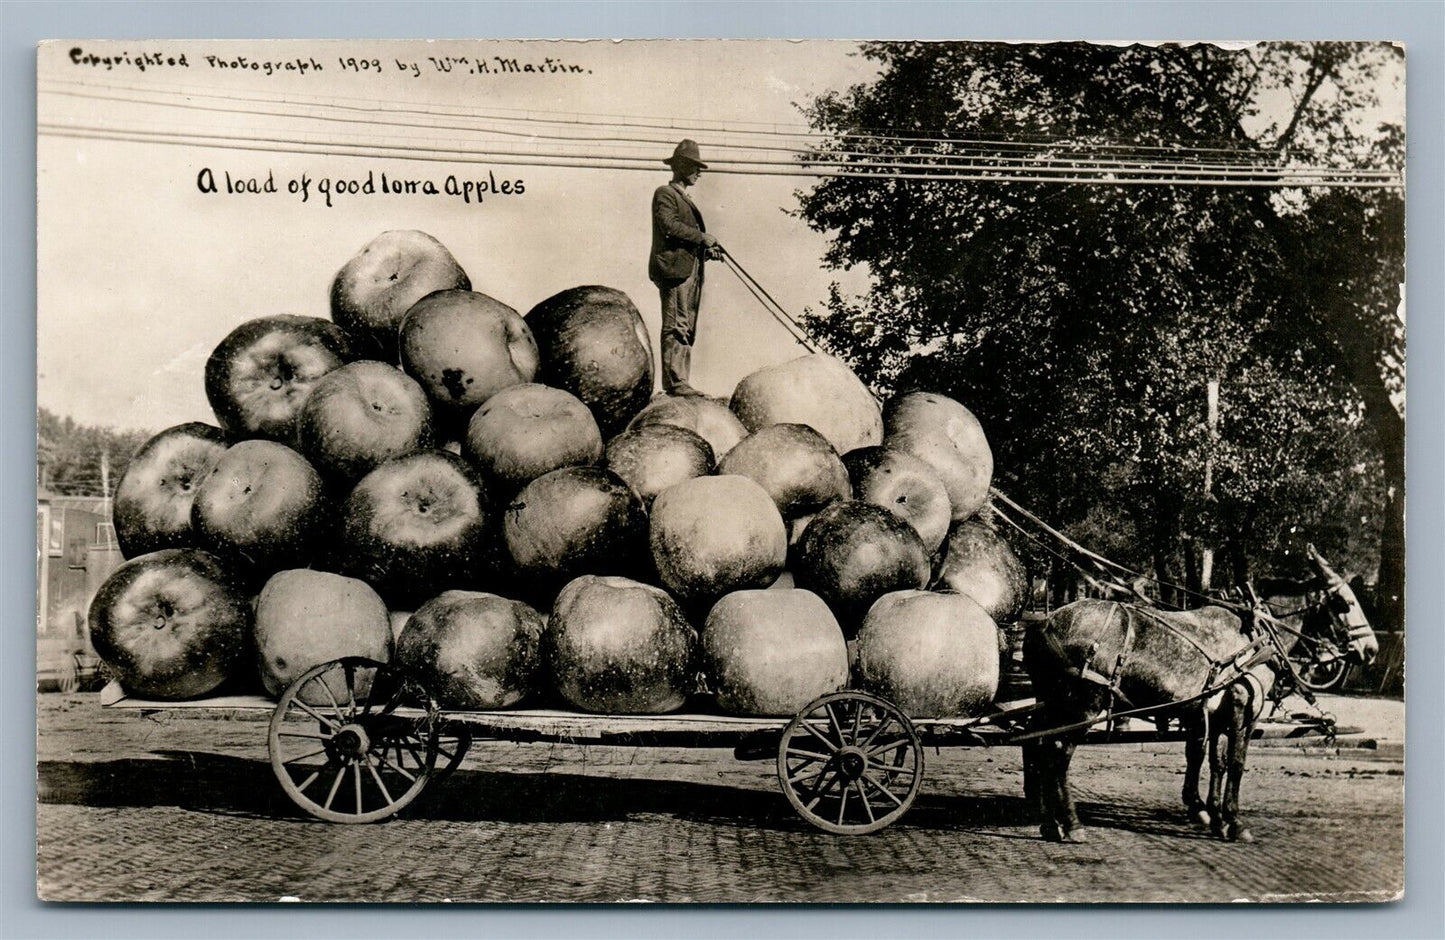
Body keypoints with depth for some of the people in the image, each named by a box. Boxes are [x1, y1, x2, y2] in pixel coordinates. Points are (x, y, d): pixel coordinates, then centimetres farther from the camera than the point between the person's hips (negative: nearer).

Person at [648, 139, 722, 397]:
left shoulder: (685, 199, 26)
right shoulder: (665, 194, -3)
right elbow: (669, 225, -19)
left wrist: (707, 250, 9)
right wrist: (701, 237, -14)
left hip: (691, 269, 10)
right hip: (674, 268, -10)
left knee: (687, 330, 7)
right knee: (676, 327, -11)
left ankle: (680, 382, 9)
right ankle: (674, 382, -12)